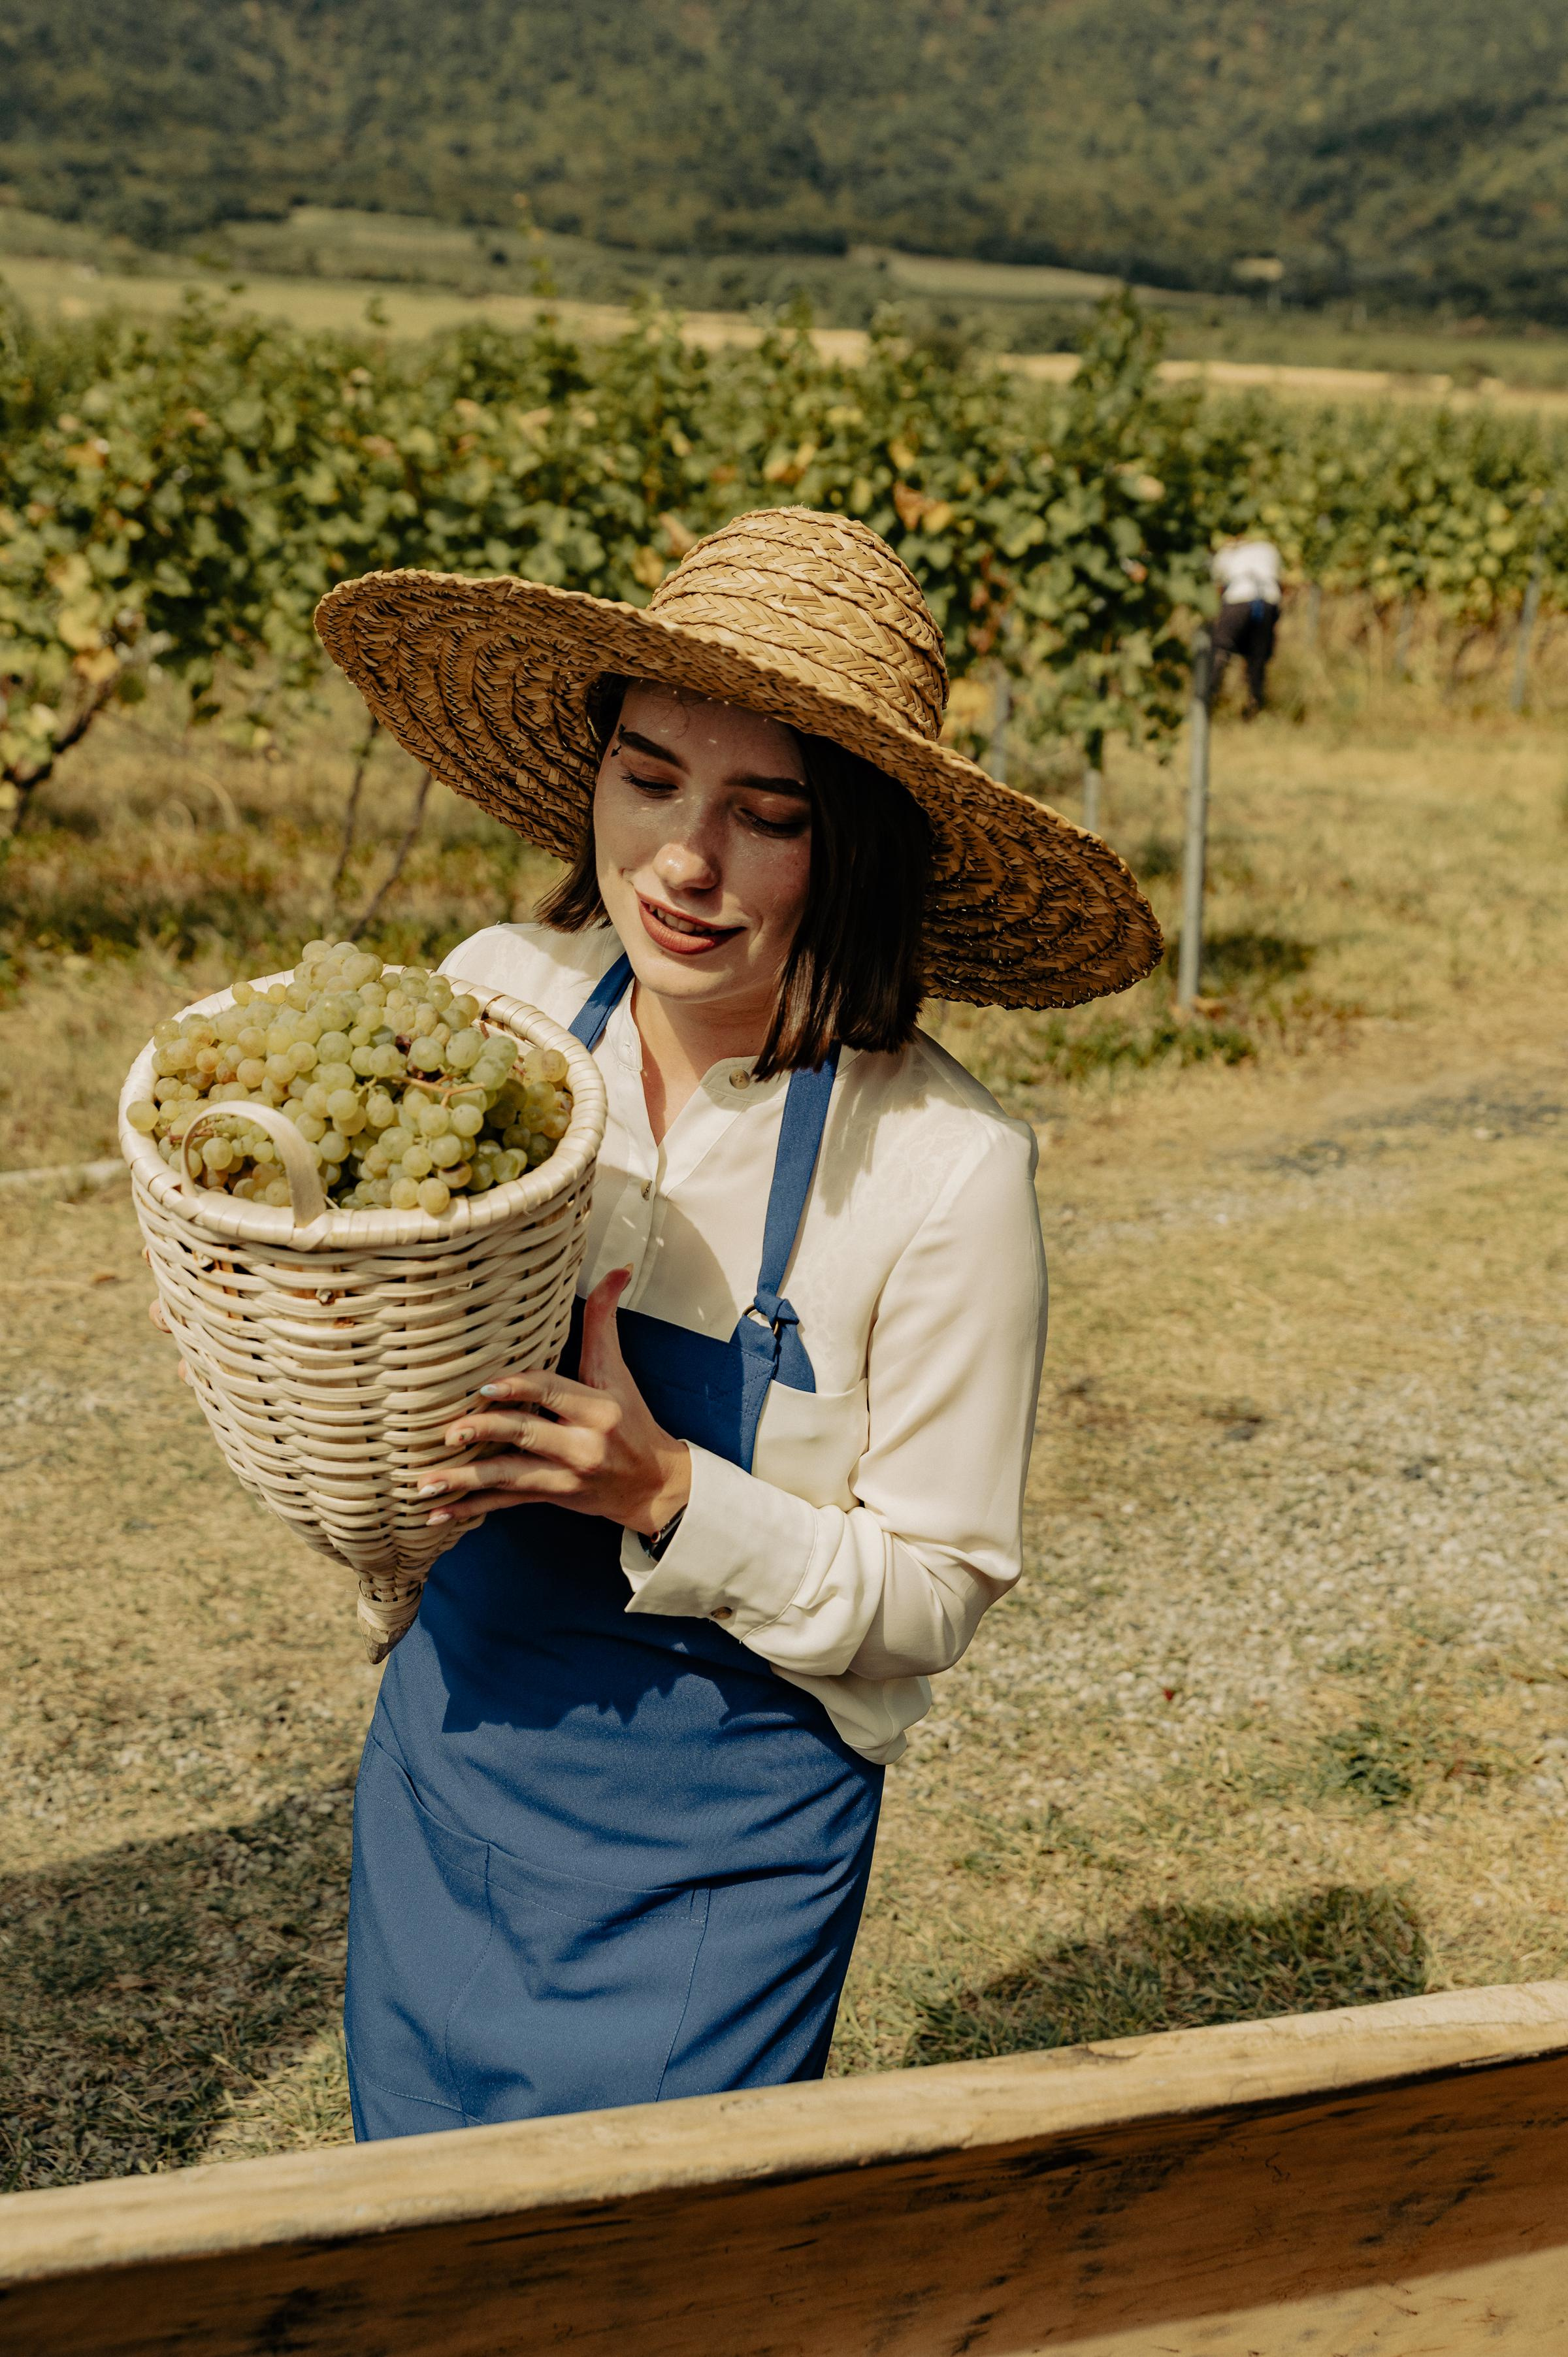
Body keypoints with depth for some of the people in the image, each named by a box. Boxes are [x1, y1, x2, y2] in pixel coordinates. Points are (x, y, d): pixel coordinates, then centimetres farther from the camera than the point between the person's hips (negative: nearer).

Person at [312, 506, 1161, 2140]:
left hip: (724, 1829, -4)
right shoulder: (499, 996, -10)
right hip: (452, 1741, 5)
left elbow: (937, 1593, -13)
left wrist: (667, 1493, -27)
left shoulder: (945, 1169, -22)